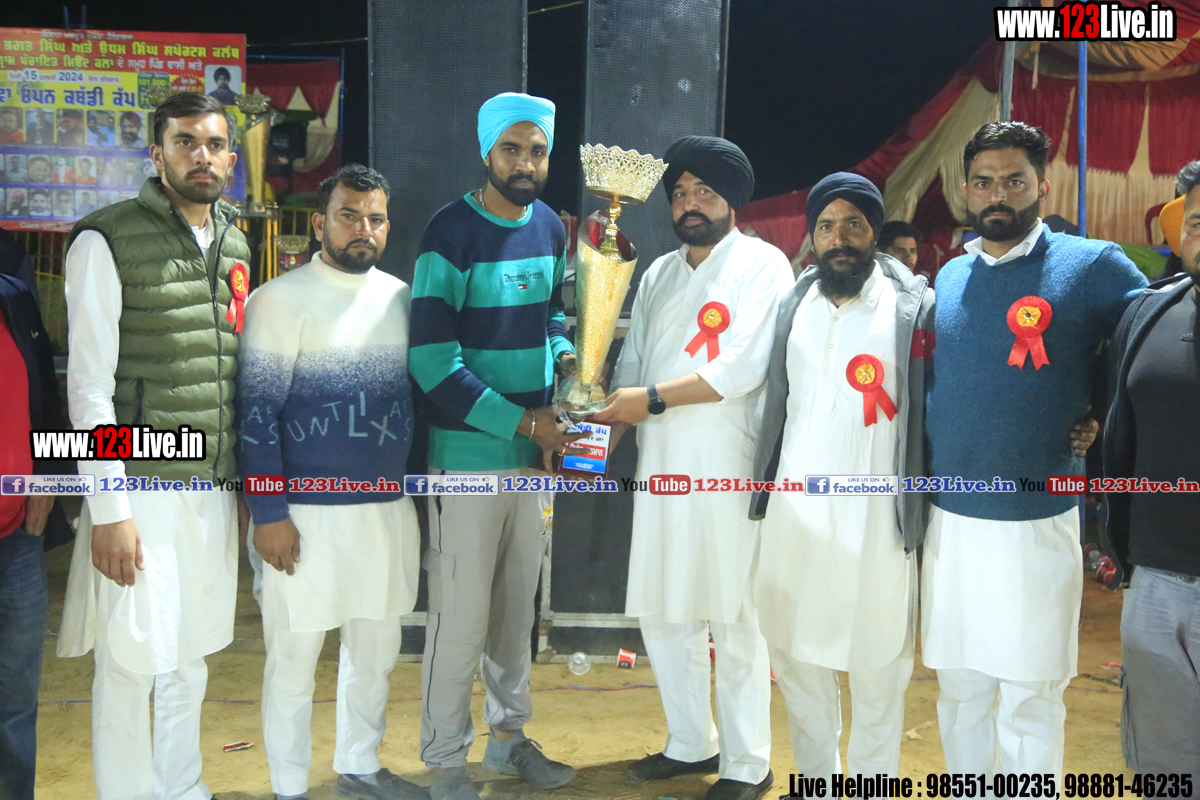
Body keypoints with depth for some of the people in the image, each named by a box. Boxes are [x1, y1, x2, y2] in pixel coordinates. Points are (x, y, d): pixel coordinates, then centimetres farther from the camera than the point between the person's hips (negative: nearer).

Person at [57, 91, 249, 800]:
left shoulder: (235, 244, 12)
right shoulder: (108, 242, -7)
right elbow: (89, 386, -10)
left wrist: (246, 482, 15)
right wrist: (108, 510, -14)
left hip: (215, 485, 6)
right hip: (141, 485, -5)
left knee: (191, 658, 16)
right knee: (132, 661, 1)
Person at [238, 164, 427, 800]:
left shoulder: (400, 296, 9)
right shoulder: (281, 299, -7)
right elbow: (256, 410, -10)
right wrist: (269, 514, -13)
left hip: (389, 505, 6)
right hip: (308, 511, -5)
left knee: (376, 650, 17)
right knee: (294, 659, 6)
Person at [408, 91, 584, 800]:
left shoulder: (550, 227, 7)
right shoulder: (453, 233, -14)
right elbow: (433, 362, -19)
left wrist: (565, 355, 2)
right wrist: (523, 424, -18)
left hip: (536, 449, 7)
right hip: (469, 453, -6)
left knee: (518, 603, 17)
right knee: (461, 615, 1)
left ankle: (510, 734, 34)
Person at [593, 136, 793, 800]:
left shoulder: (763, 265, -3)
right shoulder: (659, 275, 19)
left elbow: (744, 367, -14)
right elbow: (632, 363, 19)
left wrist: (653, 398, -11)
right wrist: (607, 416, 1)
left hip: (728, 466, -7)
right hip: (659, 464, 7)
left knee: (734, 620, 0)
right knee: (660, 612, 12)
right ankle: (691, 743, 29)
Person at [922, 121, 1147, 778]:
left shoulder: (1092, 266, -5)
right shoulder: (949, 278, 9)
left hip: (1036, 523, -4)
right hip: (948, 520, 4)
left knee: (1029, 700, 7)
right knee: (960, 689, 16)